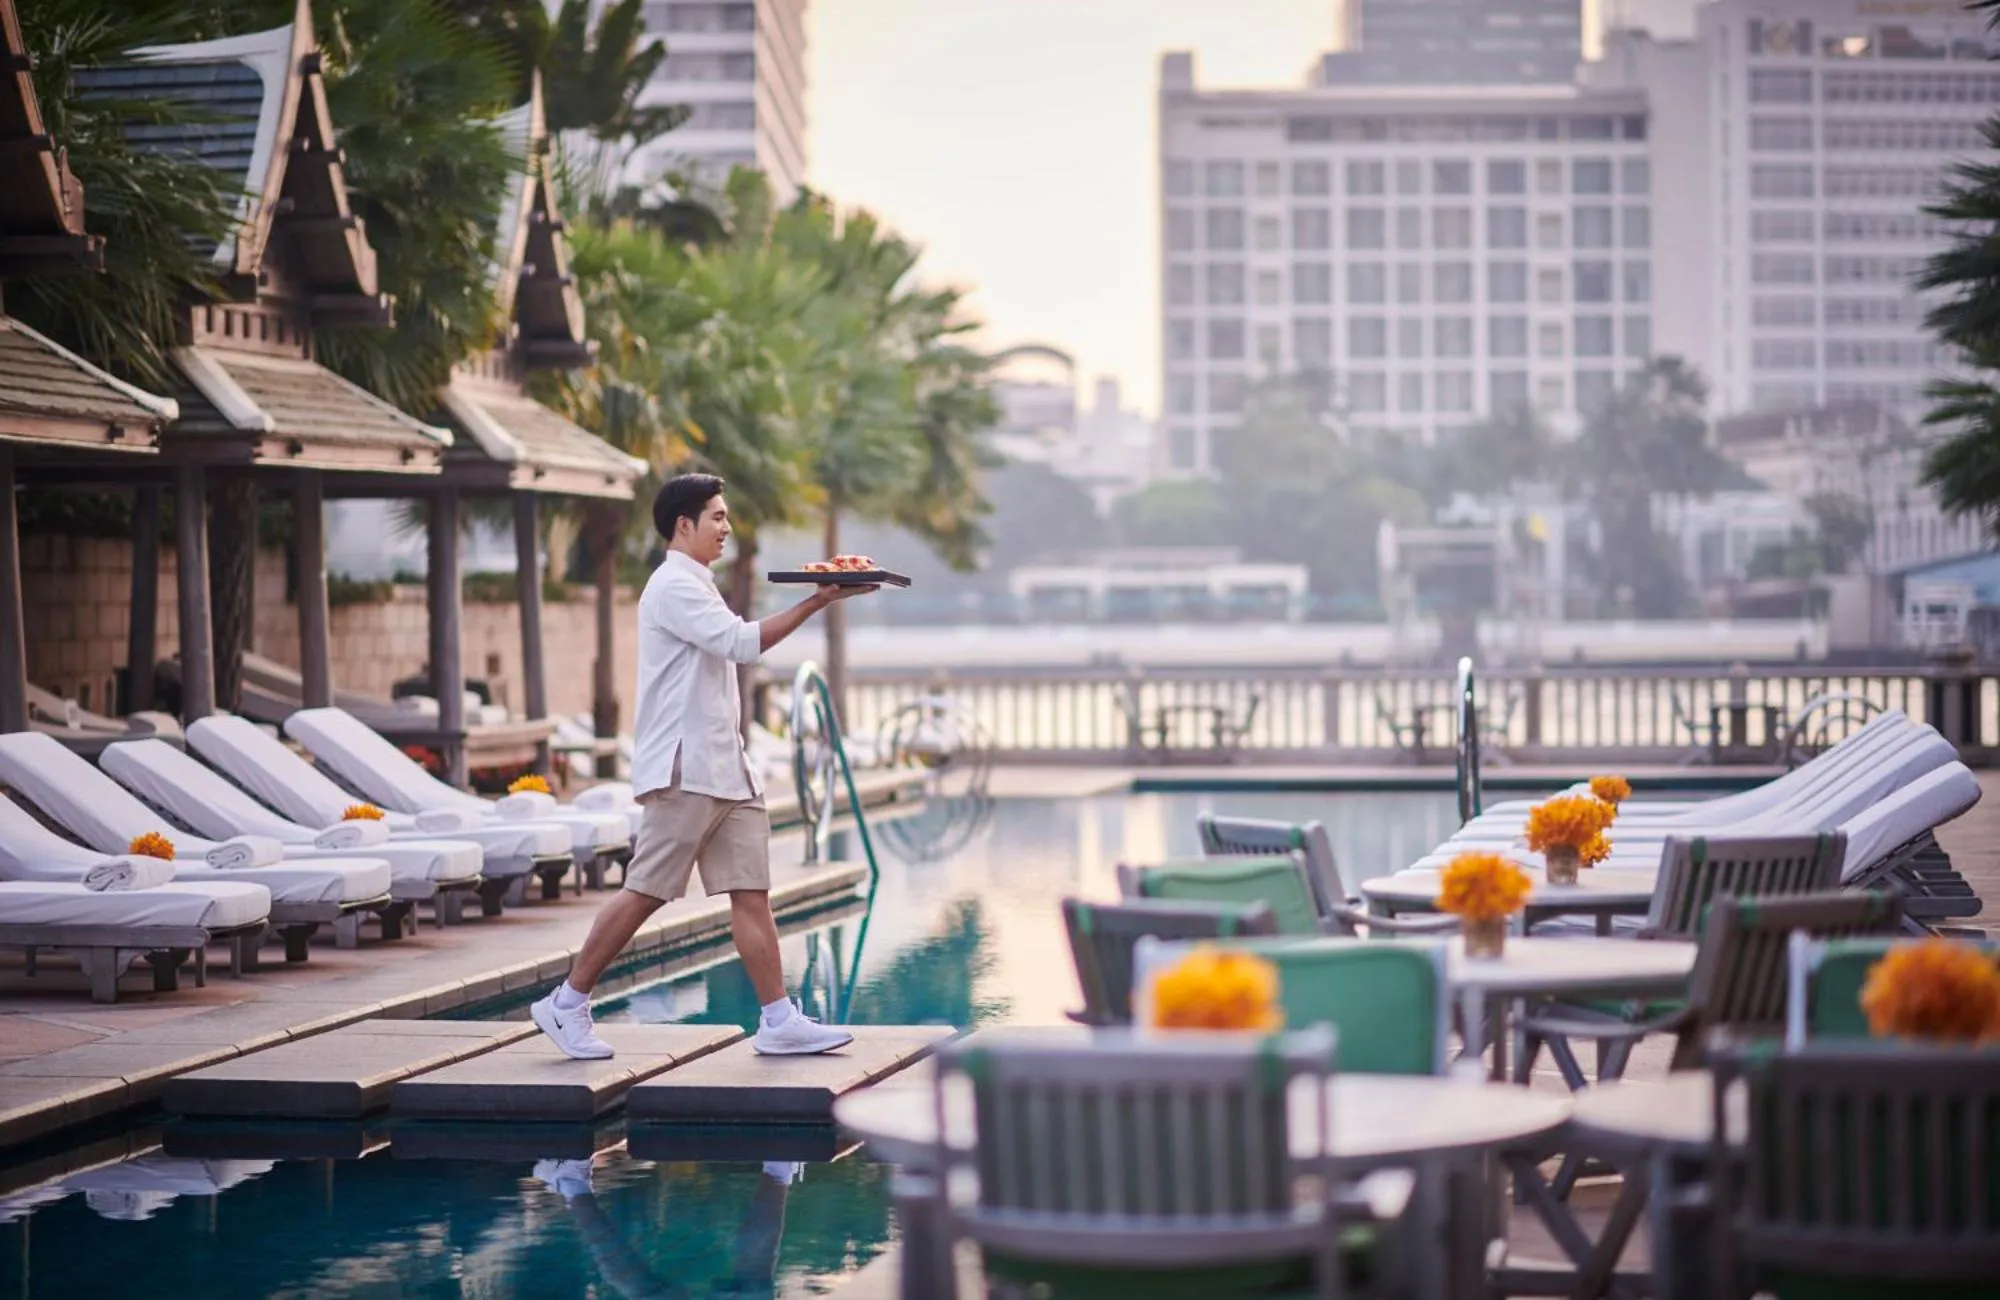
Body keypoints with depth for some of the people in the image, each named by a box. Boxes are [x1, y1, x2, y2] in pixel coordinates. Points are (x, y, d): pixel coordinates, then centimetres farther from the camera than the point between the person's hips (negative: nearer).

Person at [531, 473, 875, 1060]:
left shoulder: (696, 587, 21)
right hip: (683, 771, -9)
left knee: (751, 894, 2)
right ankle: (566, 1005, 4)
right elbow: (743, 642, -21)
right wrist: (817, 601, -22)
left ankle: (779, 1022, -1)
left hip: (726, 769, 10)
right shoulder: (673, 586, -11)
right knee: (644, 894, -5)